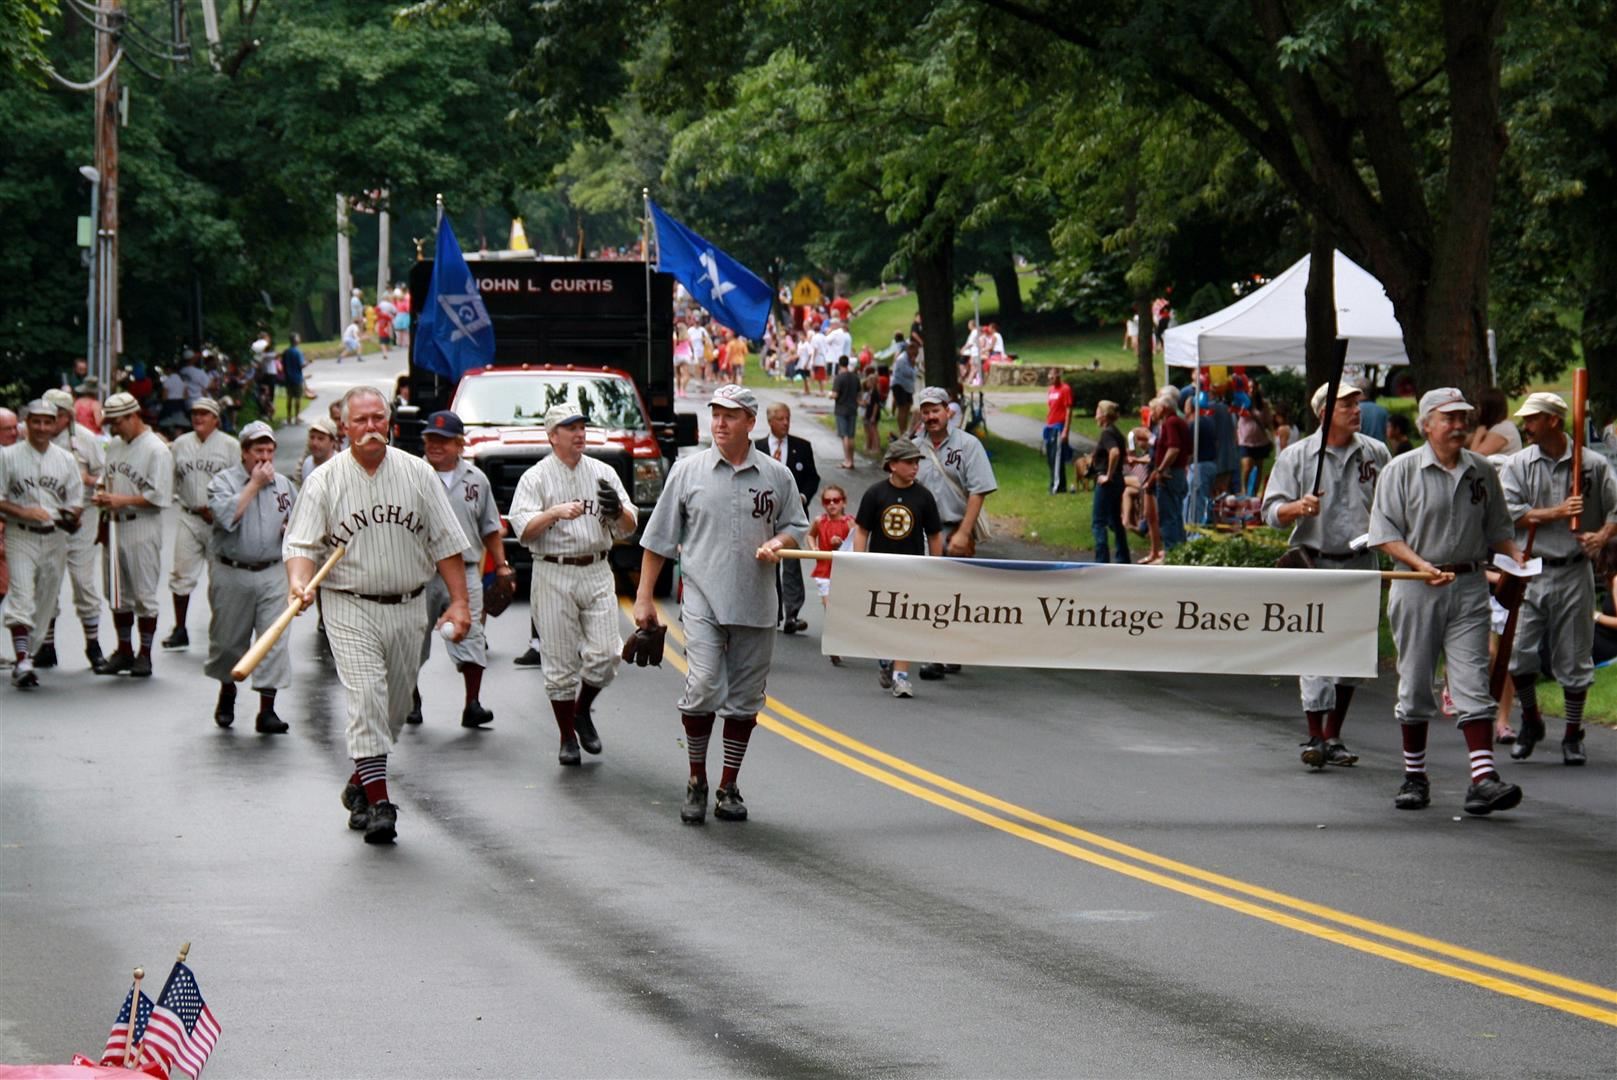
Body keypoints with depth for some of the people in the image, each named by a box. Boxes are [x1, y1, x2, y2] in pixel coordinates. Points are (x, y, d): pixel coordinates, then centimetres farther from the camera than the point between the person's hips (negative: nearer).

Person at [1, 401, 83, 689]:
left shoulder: (65, 460, 9)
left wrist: (71, 516, -11)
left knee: (46, 601, 7)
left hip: (55, 536, 4)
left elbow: (75, 500, 11)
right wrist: (24, 512, -18)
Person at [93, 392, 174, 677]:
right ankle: (124, 652, 21)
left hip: (142, 529, -8)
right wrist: (103, 495, 2)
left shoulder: (156, 450, -12)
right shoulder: (115, 446, 12)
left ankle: (144, 654, 5)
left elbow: (160, 497, -17)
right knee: (118, 593, 12)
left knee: (144, 595, -2)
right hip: (115, 527, 8)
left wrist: (122, 500, -18)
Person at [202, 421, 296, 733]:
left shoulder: (284, 485, 11)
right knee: (228, 639, 10)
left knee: (274, 639, -9)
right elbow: (226, 516, -21)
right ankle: (227, 694, 36)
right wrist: (254, 484, -15)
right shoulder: (224, 481, -3)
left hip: (271, 574, 2)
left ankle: (267, 710, -8)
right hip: (231, 574, -2)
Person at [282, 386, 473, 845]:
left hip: (407, 608, 3)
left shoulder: (418, 474, 3)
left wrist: (460, 601, 0)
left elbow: (445, 543, 6)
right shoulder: (325, 480, -3)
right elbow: (302, 544, -5)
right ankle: (379, 803, -17)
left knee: (396, 704, 10)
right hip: (349, 606, -3)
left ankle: (360, 784, 31)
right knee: (367, 697, -16)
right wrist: (300, 583, -26)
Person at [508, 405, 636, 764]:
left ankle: (582, 712, 20)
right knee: (560, 662, -1)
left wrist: (617, 510, -15)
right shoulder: (536, 478, 1)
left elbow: (629, 528, 7)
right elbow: (523, 530, -9)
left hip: (597, 573, 3)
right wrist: (555, 512, -24)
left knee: (605, 654, -7)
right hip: (553, 576, -3)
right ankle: (567, 737, 11)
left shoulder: (604, 474, 11)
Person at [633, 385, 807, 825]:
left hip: (755, 604, 2)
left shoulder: (776, 475, 7)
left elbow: (796, 526, 17)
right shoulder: (688, 471, 4)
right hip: (702, 601, -2)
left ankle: (728, 788, 16)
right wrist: (644, 598, 5)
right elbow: (659, 538, 7)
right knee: (703, 689, -15)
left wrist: (777, 544, -7)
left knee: (744, 700, 5)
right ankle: (696, 782, 1)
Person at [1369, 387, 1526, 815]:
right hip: (1417, 588, -2)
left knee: (1473, 683, -7)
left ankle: (1483, 779, -15)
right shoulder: (1402, 471, -1)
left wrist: (1516, 557, -1)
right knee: (1415, 683, 7)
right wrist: (1422, 566, -17)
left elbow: (1498, 528, 18)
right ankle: (1414, 776, 19)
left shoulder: (1482, 472, 10)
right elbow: (1385, 531, -5)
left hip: (1469, 586, 2)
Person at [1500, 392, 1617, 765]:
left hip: (1574, 573, -1)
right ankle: (1530, 721, 18)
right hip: (1528, 573, 1)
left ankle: (1573, 735, 16)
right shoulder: (1517, 465, 4)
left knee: (1574, 658, 4)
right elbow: (1508, 513, -6)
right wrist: (1557, 513, -14)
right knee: (1518, 653, -6)